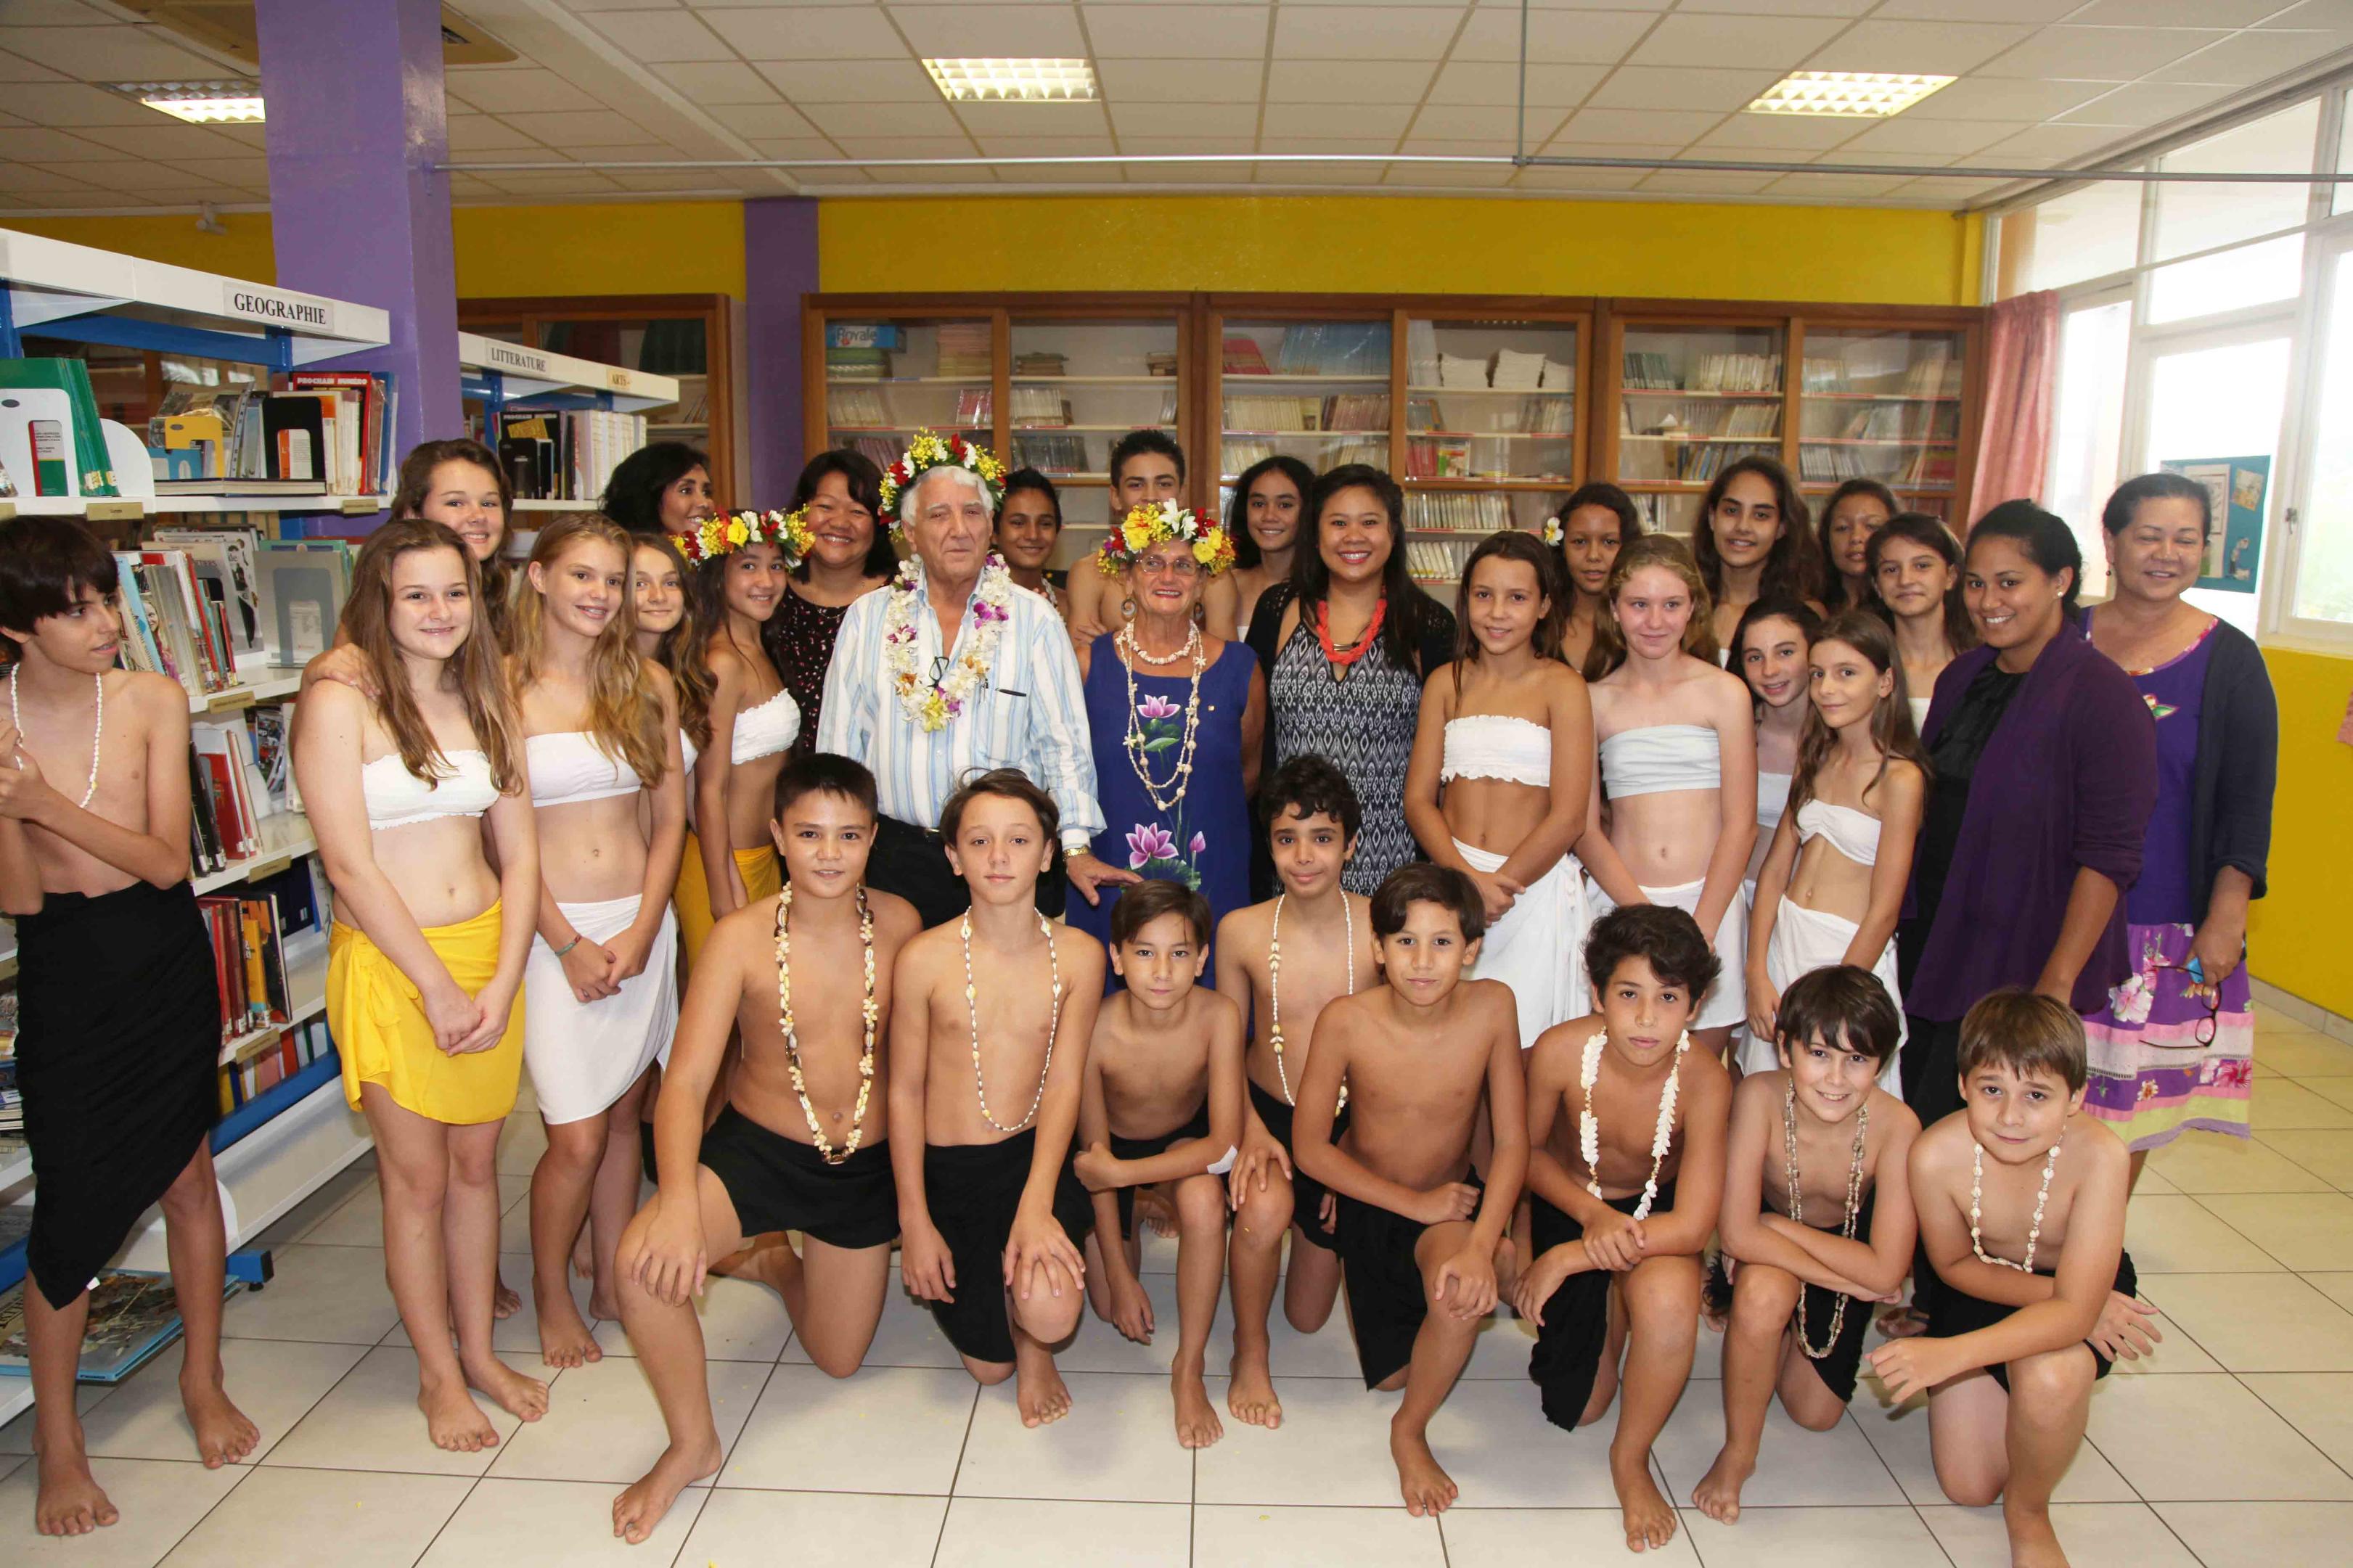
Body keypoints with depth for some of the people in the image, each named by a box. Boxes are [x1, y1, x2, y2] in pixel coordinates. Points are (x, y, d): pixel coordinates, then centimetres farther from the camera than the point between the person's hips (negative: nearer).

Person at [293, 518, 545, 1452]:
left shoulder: (486, 700, 6)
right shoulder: (338, 706, -9)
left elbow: (519, 851, 5)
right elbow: (350, 864, -14)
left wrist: (502, 982, -6)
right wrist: (439, 988, -14)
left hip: (488, 956, 4)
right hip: (388, 964, -4)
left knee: (476, 1163, 14)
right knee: (418, 1177, 7)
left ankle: (480, 1350, 30)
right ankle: (438, 1374, 24)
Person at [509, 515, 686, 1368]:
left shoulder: (647, 683, 6)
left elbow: (670, 817, 6)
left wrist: (642, 932, -4)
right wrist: (569, 943, -10)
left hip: (642, 925, 4)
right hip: (554, 930, -3)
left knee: (625, 1115, 12)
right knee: (578, 1136, -1)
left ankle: (612, 1282, 30)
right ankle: (551, 1296, 23)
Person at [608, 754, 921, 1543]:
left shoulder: (898, 924, -13)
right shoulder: (742, 938, -19)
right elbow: (686, 1082, -23)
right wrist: (678, 1199, -40)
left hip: (864, 1162, 2)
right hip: (757, 1148, -2)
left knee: (838, 1359, 15)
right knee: (647, 1261, -30)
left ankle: (776, 1262, 48)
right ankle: (693, 1443, -3)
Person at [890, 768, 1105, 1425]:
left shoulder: (1078, 954, -6)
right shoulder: (924, 959, -10)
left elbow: (1064, 1082, -9)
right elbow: (905, 1091, -4)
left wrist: (1036, 1204, -21)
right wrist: (914, 1220, -6)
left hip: (1035, 1155, 0)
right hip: (947, 1167, 0)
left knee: (1051, 1313, -28)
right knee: (988, 1366, 7)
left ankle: (1034, 1347, 11)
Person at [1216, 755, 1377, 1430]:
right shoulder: (1242, 930, -11)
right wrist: (1251, 1128, -14)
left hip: (1350, 1122, 1)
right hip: (1266, 1112, 0)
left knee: (1309, 1316, 9)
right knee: (1264, 1207, -35)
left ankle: (1315, 1223, 44)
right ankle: (1249, 1356, -6)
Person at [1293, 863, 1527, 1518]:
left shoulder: (1492, 1007, -23)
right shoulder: (1346, 1021, -26)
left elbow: (1512, 1142, -18)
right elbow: (1311, 1148, -16)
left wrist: (1479, 1244, -32)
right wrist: (1414, 1203, -20)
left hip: (1452, 1197, -1)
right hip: (1367, 1200, 1)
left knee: (1462, 1293, -34)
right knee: (1389, 1374, 13)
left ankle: (1410, 1433, -4)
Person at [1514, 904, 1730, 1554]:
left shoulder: (1704, 1082, -30)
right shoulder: (1561, 1051, -27)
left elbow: (1692, 1227, -30)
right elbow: (1532, 1151, -8)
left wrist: (1566, 1258, -30)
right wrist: (1590, 1214, -26)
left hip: (1655, 1213, -1)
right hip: (1568, 1203, 1)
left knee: (1669, 1300, -36)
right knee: (1577, 1408, 4)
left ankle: (1631, 1458, -8)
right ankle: (1605, 1311, 37)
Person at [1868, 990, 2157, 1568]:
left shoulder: (2097, 1156, -36)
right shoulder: (1936, 1154, -32)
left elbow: (2076, 1310, -36)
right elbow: (1957, 1266, -11)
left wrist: (1950, 1354, -46)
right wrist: (2059, 1298, -23)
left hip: (2092, 1287, -1)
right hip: (1984, 1289, 2)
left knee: (2049, 1375, -36)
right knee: (1967, 1488, 2)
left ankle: (2029, 1515, -3)